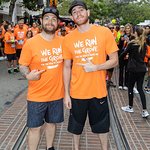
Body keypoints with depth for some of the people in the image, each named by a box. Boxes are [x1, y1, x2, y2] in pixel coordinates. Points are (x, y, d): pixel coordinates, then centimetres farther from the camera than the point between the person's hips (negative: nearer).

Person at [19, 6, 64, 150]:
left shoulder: (63, 41, -2)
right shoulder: (30, 43, -12)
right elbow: (22, 65, -6)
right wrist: (28, 75, -26)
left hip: (57, 93, 3)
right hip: (36, 95, -3)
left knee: (51, 123, 21)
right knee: (35, 127, 7)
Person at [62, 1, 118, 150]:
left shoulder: (104, 32, -7)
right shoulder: (68, 39, -3)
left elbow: (114, 60, -4)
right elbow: (67, 67, 2)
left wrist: (95, 67, -20)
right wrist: (66, 93, 1)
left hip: (98, 91, -1)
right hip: (77, 92, 1)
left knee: (102, 126, 16)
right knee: (76, 125, 18)